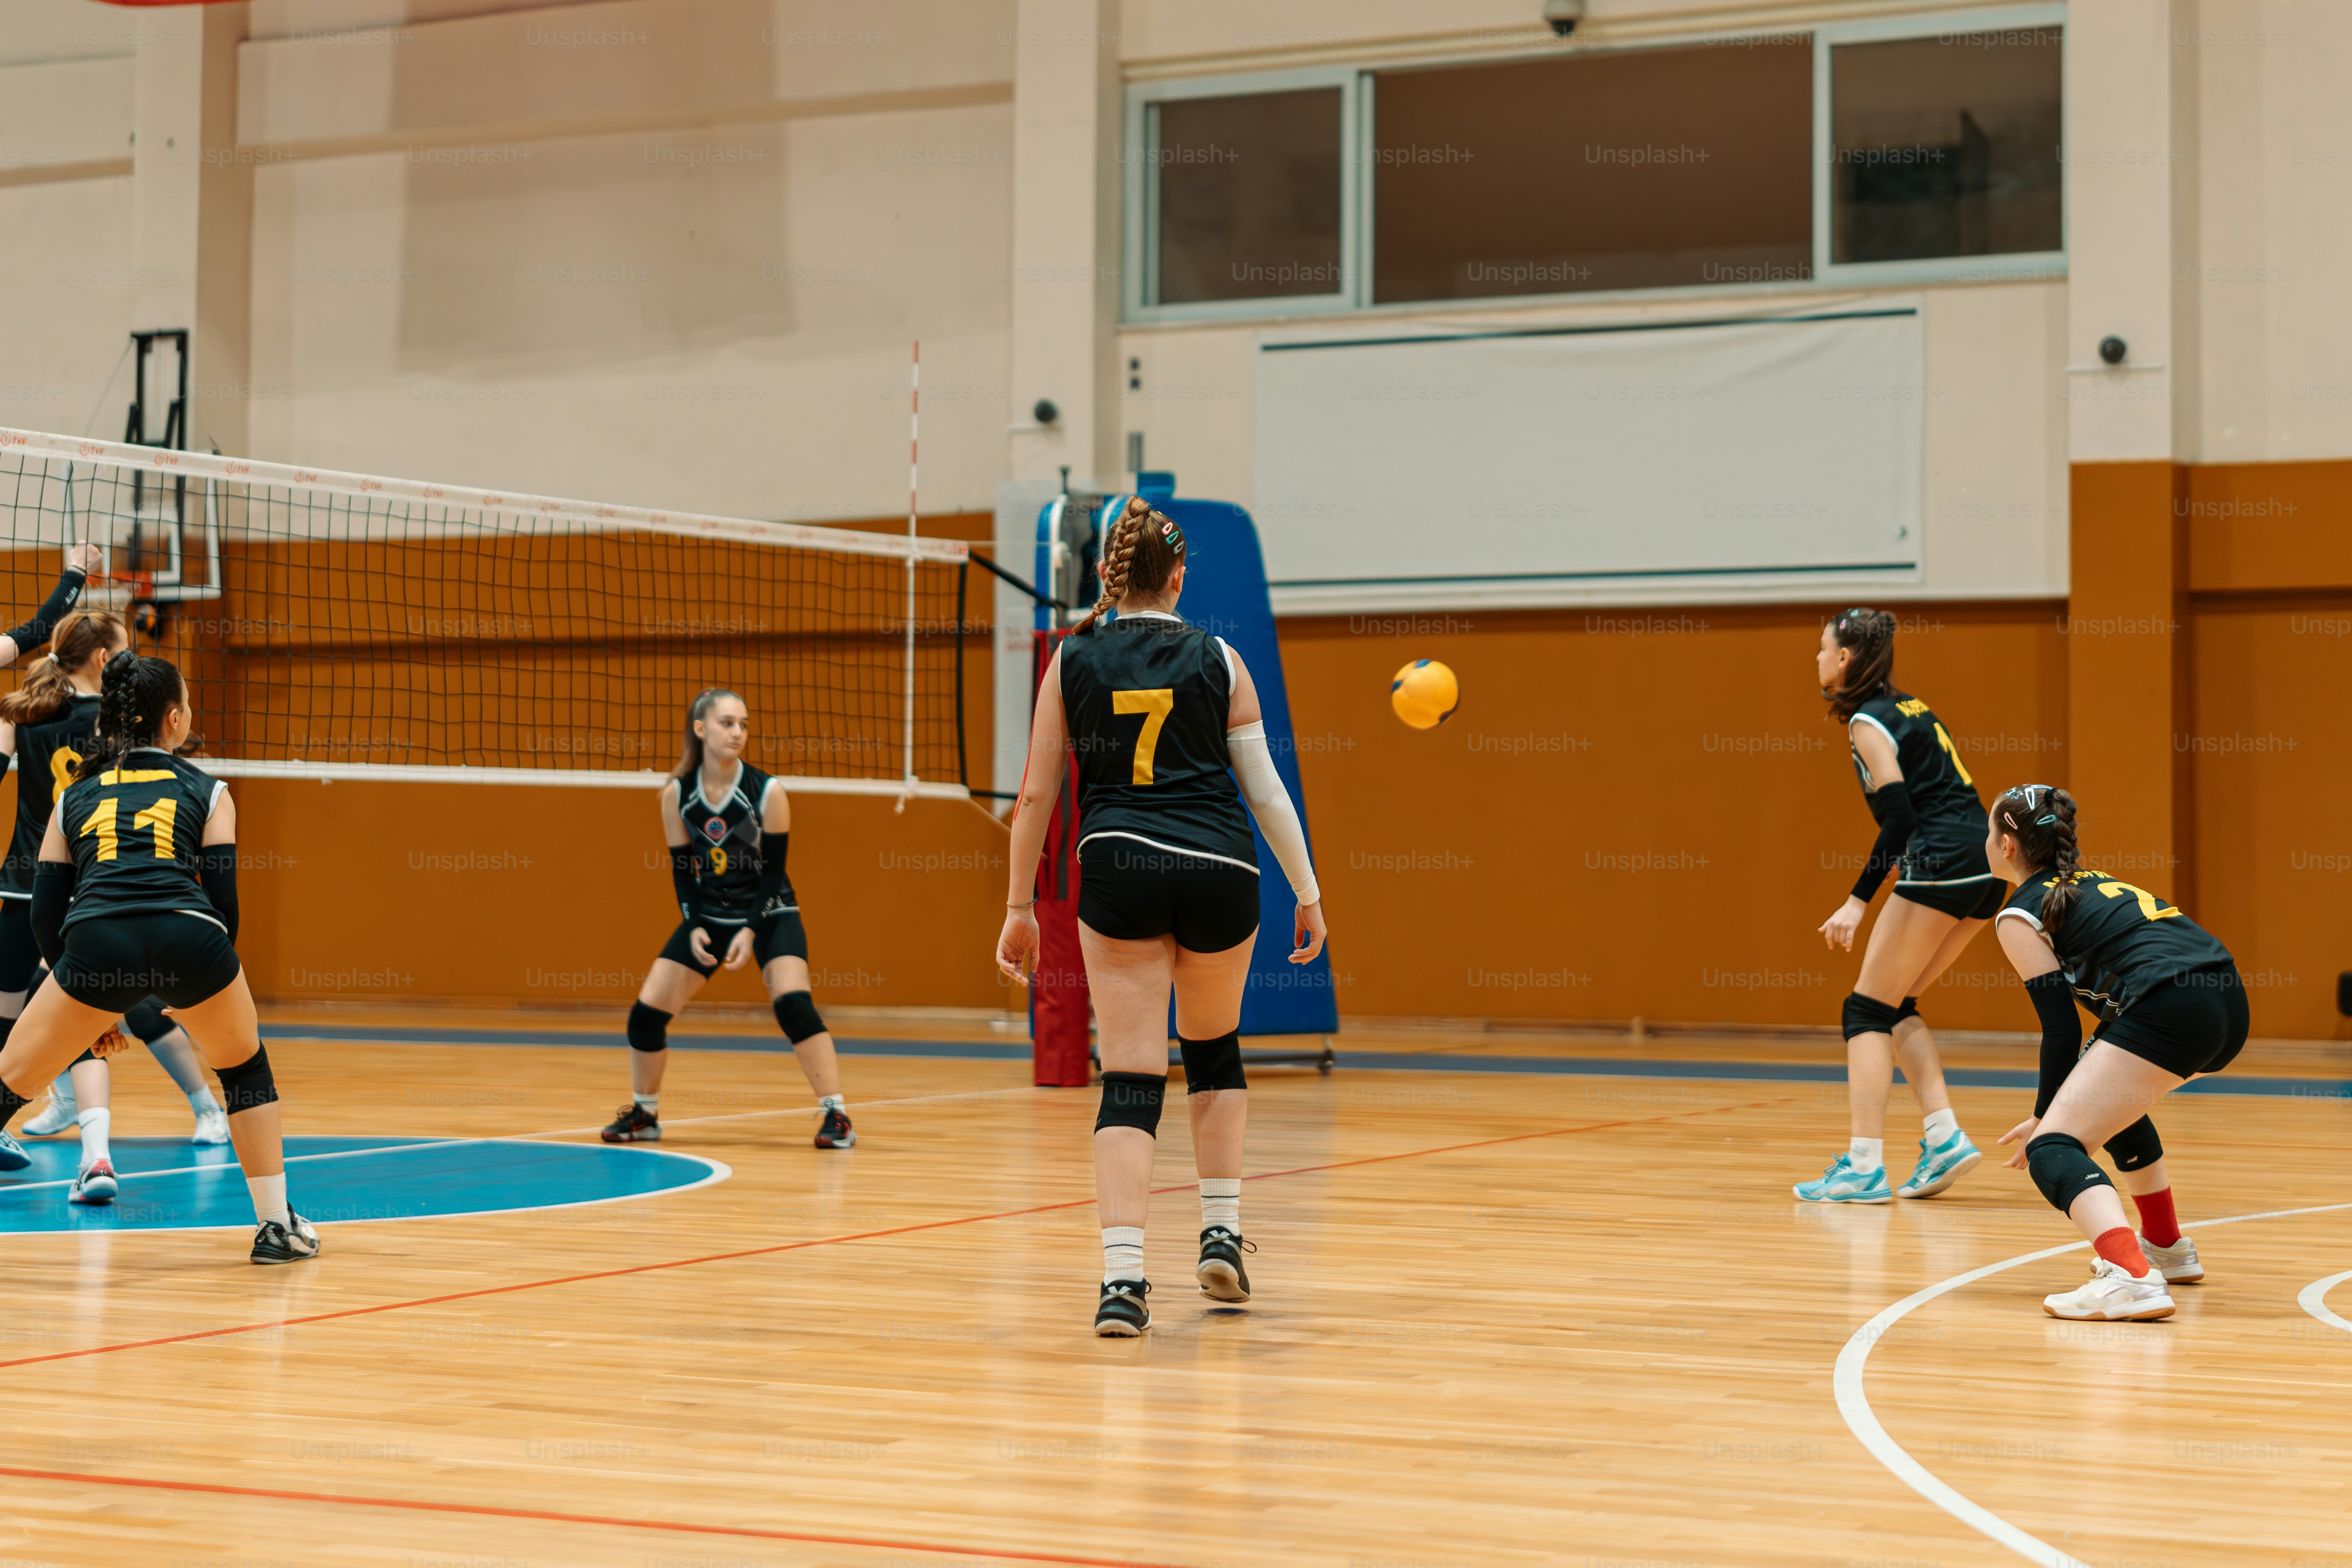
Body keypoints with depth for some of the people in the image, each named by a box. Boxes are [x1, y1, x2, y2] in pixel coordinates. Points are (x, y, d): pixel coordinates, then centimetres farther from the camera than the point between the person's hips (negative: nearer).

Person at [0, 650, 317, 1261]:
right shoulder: (207, 791, 21)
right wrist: (197, 992, 28)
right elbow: (223, 900, 13)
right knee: (245, 1068, 25)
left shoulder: (74, 797, 26)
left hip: (97, 939, 0)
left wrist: (89, 1008, 28)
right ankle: (277, 1227, 26)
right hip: (188, 936, 0)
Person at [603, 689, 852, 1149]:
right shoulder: (676, 793, -7)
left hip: (769, 913, -3)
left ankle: (837, 1116, -17)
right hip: (709, 916, 4)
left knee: (793, 1004, -25)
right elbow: (682, 869, 0)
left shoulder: (767, 791, -15)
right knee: (647, 1012, -2)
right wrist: (694, 928, -12)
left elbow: (773, 868, -11)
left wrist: (751, 931, -20)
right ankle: (643, 1114, 20)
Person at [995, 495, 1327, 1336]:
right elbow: (1265, 790, 6)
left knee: (1129, 1082, 1)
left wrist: (1020, 906, 12)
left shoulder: (1071, 661, 7)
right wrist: (1308, 893, 13)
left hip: (1117, 870, -1)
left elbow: (1036, 794, 6)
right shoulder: (1218, 660, 7)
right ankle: (1222, 1233, 21)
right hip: (1220, 871, 1)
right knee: (1213, 1045, 26)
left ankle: (1123, 1277, -14)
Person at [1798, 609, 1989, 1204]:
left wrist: (1858, 900, -19)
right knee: (1895, 1004, 16)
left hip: (1943, 865, -9)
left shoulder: (1868, 721, -6)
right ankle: (1944, 1137, 4)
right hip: (1984, 865, 9)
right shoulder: (1910, 708, 21)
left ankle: (1863, 1166, -10)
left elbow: (1899, 815, -16)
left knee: (1867, 1008, -3)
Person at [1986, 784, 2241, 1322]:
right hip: (2229, 1005, 9)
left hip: (2171, 1010, -9)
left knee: (2052, 1148, -10)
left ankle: (2132, 1278, -35)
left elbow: (2062, 1027, -1)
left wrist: (2044, 1120, 9)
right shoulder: (2090, 884, 30)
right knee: (2109, 1098, 36)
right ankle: (2168, 1248, 43)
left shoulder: (2020, 915, 5)